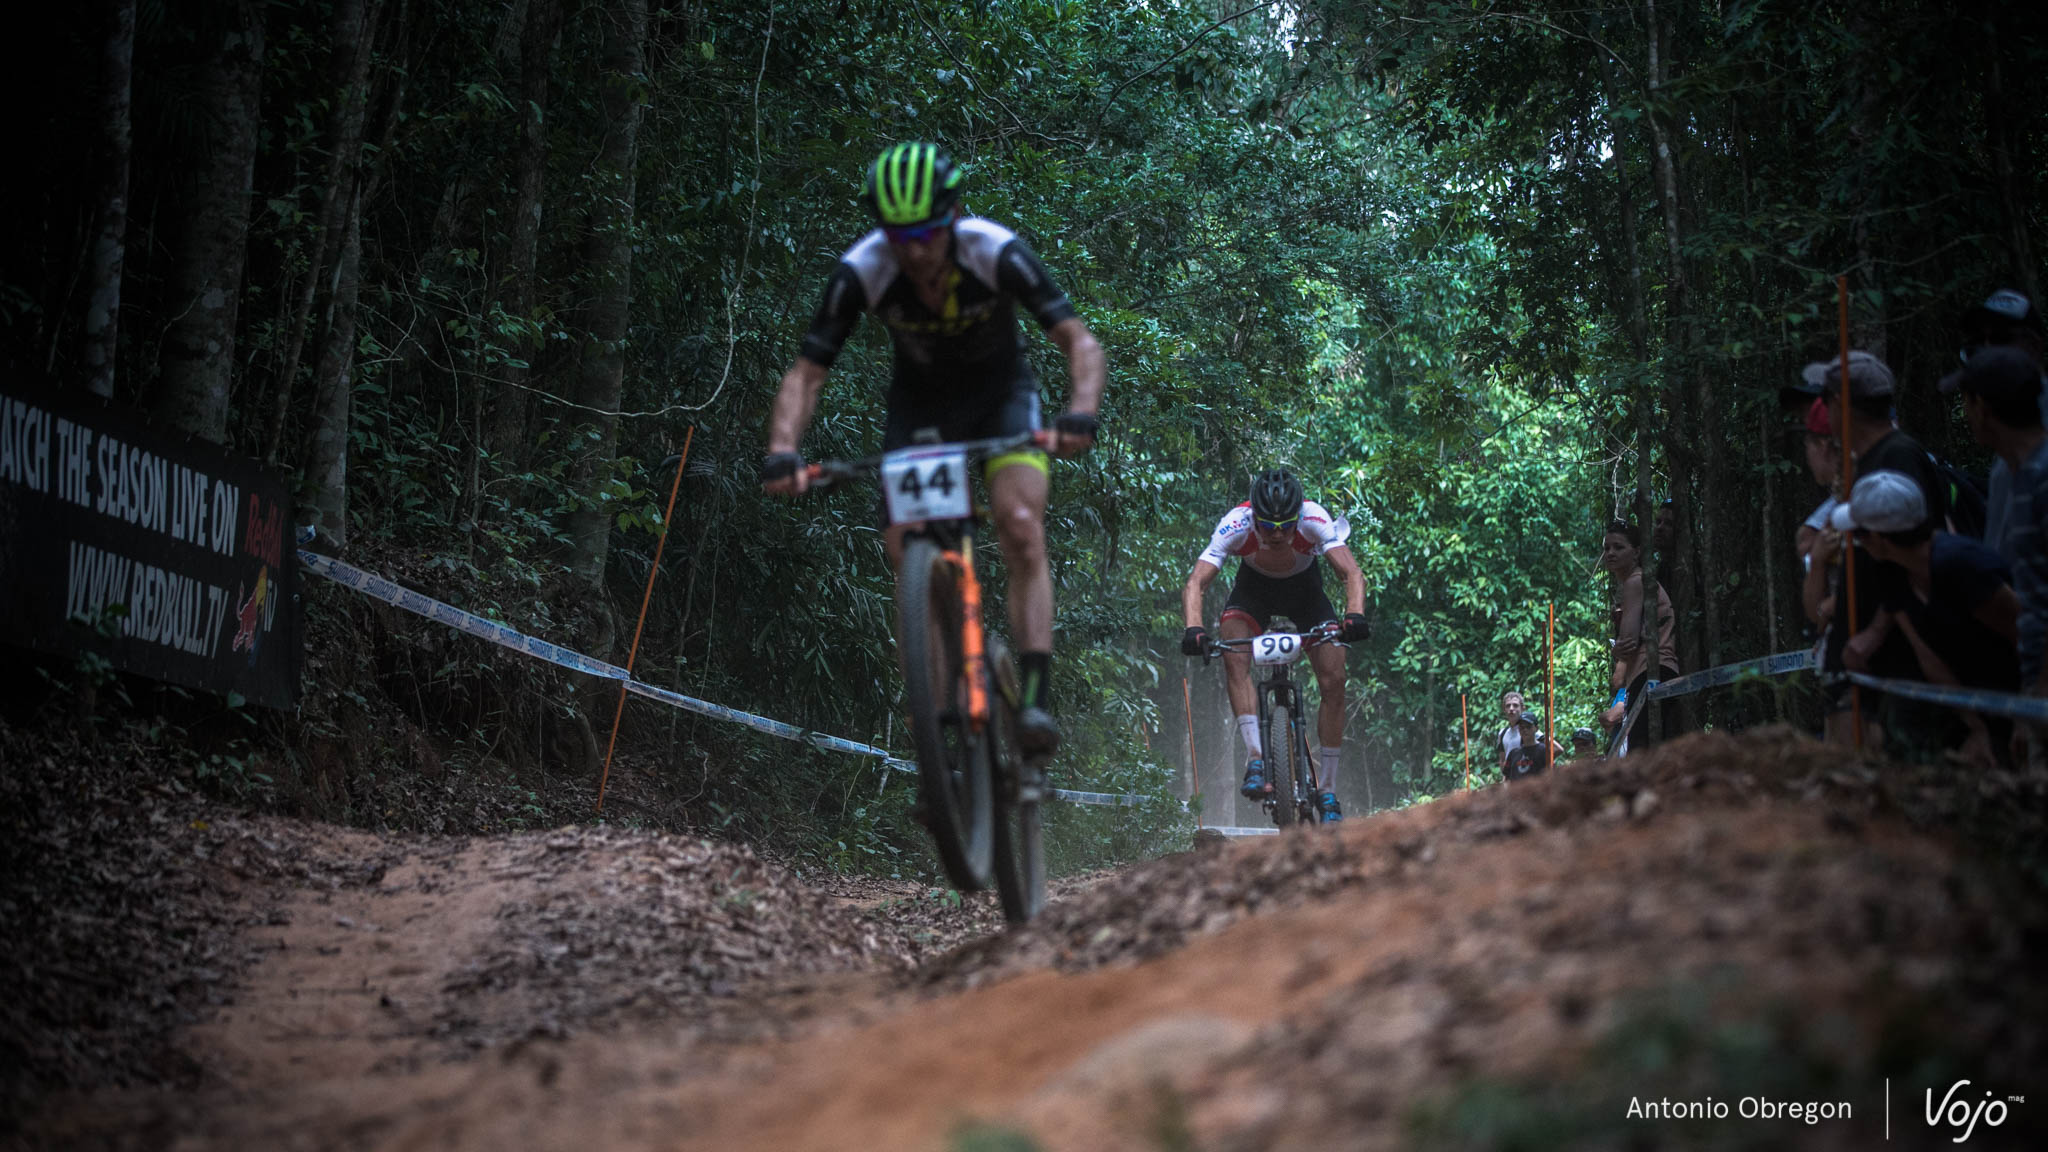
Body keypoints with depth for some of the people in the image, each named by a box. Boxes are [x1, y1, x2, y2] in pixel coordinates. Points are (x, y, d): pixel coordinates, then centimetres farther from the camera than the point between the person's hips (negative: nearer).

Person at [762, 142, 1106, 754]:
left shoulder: (997, 253, -30)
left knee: (1021, 527, -24)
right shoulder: (861, 272, -26)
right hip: (918, 403, 2)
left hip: (1000, 392, -2)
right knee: (907, 551, -13)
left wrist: (1081, 413, -50)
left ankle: (1036, 697, -27)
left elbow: (1080, 342, -30)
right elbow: (806, 375, -22)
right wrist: (782, 451, -41)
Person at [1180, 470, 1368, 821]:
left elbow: (1353, 574, -41)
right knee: (1233, 655, -30)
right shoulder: (1236, 526, -34)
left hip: (1305, 587, 0)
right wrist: (1193, 628, -56)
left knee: (1333, 680, -13)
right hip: (1254, 588, 0)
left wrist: (1355, 614, -60)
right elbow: (1195, 584, -38)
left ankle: (1328, 791, 0)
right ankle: (1256, 761, -28)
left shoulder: (1314, 519, -35)